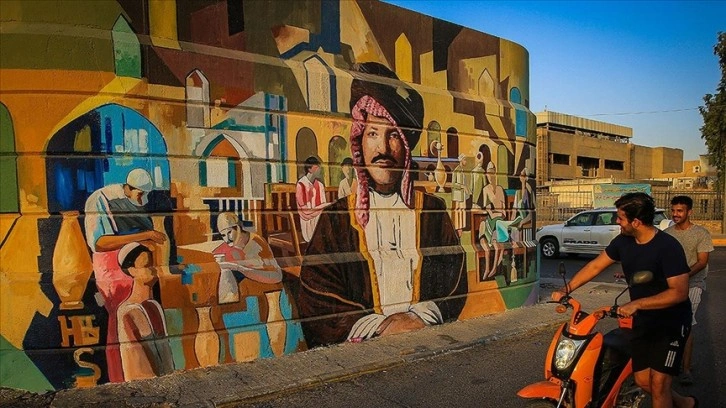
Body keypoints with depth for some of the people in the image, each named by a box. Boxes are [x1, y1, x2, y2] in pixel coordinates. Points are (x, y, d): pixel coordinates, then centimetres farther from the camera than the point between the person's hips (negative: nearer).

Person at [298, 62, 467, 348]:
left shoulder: (432, 211, 11)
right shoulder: (335, 219, 6)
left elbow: (454, 285, 10)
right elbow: (316, 301, 2)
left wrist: (421, 317, -8)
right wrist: (379, 327, -9)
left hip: (427, 339, 2)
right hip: (357, 350, -1)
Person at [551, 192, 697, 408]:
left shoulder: (668, 246, -22)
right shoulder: (623, 241, -2)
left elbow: (680, 292, -26)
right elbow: (595, 266, 6)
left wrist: (636, 304, -31)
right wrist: (566, 289, 0)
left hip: (671, 322, -6)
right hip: (642, 321, 7)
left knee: (658, 384, -10)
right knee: (643, 381, 10)